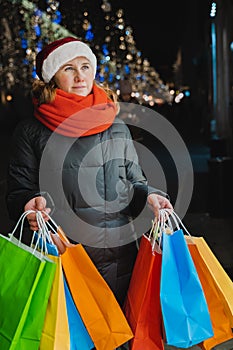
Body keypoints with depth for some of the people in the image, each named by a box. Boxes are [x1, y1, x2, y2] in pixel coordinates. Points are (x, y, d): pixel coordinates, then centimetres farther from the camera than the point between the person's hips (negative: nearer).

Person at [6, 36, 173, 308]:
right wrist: (32, 203, -18)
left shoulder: (117, 127, 12)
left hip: (119, 255, 3)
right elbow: (18, 191, 3)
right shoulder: (30, 131, 4)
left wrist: (149, 196, -5)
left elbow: (134, 181, 16)